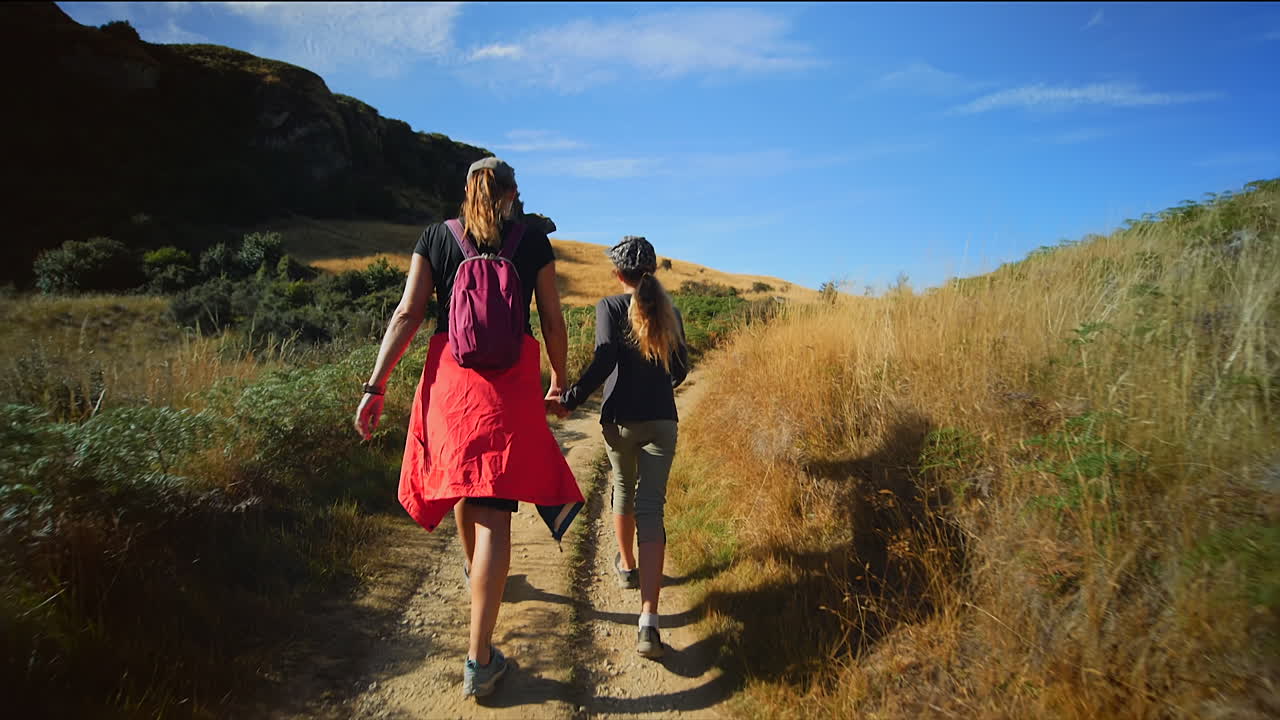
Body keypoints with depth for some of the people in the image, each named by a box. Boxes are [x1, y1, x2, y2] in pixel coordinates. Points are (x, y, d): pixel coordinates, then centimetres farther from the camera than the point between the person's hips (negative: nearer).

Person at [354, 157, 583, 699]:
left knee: (464, 473, 27)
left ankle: (471, 564, 54)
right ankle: (479, 659, -2)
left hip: (450, 374, 3)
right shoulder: (534, 243, 5)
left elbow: (408, 315, 1)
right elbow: (552, 322, 7)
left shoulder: (435, 237, 8)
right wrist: (559, 379, 21)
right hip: (513, 380, -2)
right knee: (493, 511, -4)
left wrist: (375, 386, 2)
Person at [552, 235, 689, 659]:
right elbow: (680, 370, 13)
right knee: (651, 509, -4)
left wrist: (571, 399, -9)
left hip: (620, 420, -1)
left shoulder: (610, 307, -4)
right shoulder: (670, 312, 7)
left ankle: (626, 565, 48)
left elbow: (604, 360, -18)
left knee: (624, 492, 24)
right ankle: (648, 623, -13)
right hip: (662, 422, 1)